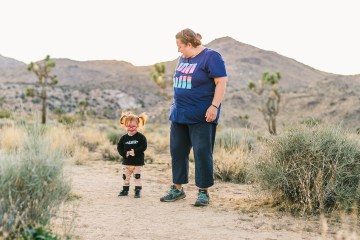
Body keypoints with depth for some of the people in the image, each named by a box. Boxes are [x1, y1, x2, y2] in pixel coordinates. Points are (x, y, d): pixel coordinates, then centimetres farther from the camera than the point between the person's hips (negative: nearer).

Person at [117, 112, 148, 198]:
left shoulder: (141, 137, -7)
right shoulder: (124, 138, 2)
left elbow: (143, 147, -14)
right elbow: (119, 147, 1)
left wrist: (135, 152, -23)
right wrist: (125, 153, -16)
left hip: (138, 162, -3)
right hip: (126, 162, 3)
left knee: (137, 177, 1)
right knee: (125, 177, 11)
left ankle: (138, 190, 9)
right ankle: (125, 189, 23)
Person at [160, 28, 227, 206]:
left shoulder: (211, 57, -9)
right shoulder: (183, 59, 14)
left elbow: (221, 82, -15)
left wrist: (214, 106, -22)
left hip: (201, 117, -8)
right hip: (179, 115, 8)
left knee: (202, 153, -4)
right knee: (177, 151, 10)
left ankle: (203, 192, 6)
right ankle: (177, 189, 20)